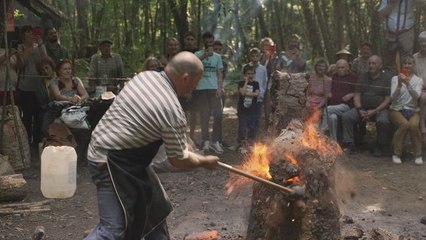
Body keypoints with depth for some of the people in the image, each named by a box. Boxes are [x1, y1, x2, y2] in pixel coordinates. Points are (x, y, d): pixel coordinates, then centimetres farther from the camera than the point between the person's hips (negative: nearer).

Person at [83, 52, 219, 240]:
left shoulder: (144, 76, 2)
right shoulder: (173, 110, -21)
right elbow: (178, 160, -11)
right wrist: (205, 161, 7)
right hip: (111, 162, -10)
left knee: (154, 204, 20)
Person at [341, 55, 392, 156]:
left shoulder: (386, 78, 2)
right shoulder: (362, 77, 14)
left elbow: (388, 99, -5)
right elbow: (357, 95, 9)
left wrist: (375, 111, -16)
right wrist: (360, 110, -9)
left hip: (380, 109, -4)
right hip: (363, 108, 4)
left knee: (383, 121, -35)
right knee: (346, 116, -21)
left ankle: (381, 146, -11)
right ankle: (349, 145, -13)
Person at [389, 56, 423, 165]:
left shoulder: (419, 80, 7)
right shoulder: (395, 78, 6)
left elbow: (416, 96, -12)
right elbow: (393, 97, -7)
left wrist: (408, 84, -27)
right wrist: (399, 84, -23)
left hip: (412, 110, 1)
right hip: (396, 109, -1)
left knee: (413, 125, -33)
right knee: (404, 124, -33)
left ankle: (418, 154, -12)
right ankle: (397, 153, -16)